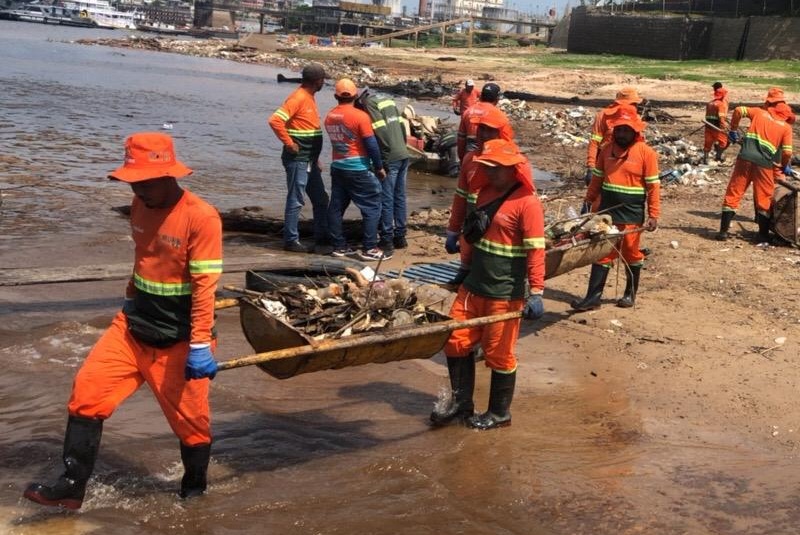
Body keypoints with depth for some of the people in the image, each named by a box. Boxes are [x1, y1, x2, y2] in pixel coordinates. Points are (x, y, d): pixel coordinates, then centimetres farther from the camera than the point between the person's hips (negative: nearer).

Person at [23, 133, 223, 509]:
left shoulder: (200, 217, -20)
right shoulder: (141, 206, 3)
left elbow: (205, 285, -21)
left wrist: (200, 346, -22)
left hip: (177, 340, -6)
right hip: (132, 326, 7)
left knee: (190, 418, 7)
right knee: (87, 390, -1)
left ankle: (194, 490, 31)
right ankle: (72, 486, 10)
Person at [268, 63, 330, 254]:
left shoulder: (309, 97, 14)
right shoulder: (298, 98, -15)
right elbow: (275, 120, -24)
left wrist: (316, 158, 19)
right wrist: (289, 143, -19)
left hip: (310, 160, 10)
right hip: (298, 159, -10)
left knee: (321, 199, 14)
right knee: (296, 200, -3)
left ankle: (322, 238, 22)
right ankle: (291, 241, 4)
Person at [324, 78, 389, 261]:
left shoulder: (329, 117, 6)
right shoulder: (360, 116, -13)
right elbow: (371, 144, -12)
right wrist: (379, 167, -3)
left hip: (337, 167, 7)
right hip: (358, 169, -7)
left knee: (336, 207, 11)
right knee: (372, 207, 0)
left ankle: (338, 246, 16)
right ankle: (369, 249, -3)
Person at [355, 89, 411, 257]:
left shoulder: (369, 103, -7)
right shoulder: (387, 100, 16)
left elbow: (381, 132, -16)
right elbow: (402, 125, 14)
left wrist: (380, 162, -12)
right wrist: (401, 146, 17)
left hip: (390, 159, -8)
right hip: (403, 155, 8)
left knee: (386, 200, -2)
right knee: (399, 198, 15)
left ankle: (387, 241, 1)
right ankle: (400, 237, 21)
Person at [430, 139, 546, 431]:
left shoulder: (527, 202, -15)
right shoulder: (485, 192, 10)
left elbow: (535, 251, -19)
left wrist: (536, 293, -23)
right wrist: (465, 271, 24)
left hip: (505, 294, -8)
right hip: (473, 286, 8)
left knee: (499, 354, 4)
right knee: (456, 342, 10)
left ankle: (499, 413, 22)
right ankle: (461, 403, 26)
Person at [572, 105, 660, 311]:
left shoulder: (645, 152, -8)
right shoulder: (607, 149, 6)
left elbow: (653, 186, -8)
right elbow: (597, 178, 13)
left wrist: (653, 214, -11)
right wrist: (588, 201, 8)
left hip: (632, 213, -4)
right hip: (607, 209, 4)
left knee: (631, 253, 9)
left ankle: (630, 293, 26)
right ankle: (593, 296, 4)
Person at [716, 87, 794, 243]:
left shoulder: (759, 113, 9)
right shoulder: (786, 126, 4)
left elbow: (738, 110, 3)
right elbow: (787, 152, -2)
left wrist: (733, 130, 15)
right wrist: (785, 166, 16)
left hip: (745, 159, 1)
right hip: (765, 165, -1)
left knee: (733, 194, 8)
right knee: (764, 199, 11)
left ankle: (724, 230, 5)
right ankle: (763, 235, 12)